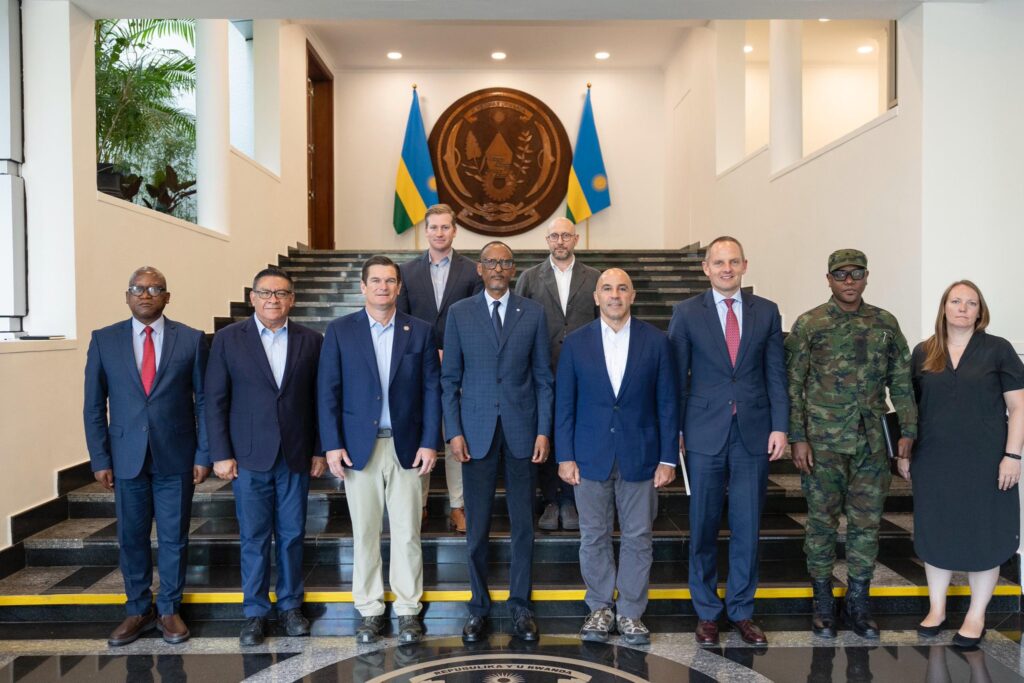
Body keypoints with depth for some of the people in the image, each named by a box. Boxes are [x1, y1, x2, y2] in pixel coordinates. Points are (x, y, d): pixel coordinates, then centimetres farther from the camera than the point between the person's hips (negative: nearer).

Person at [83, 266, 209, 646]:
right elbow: (94, 405, 4)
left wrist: (203, 454, -4)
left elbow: (204, 400, -1)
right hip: (127, 457, 1)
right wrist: (100, 458, -1)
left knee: (174, 538, 8)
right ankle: (139, 610, 28)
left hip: (176, 457, -1)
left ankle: (169, 610, 25)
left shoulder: (191, 339, -2)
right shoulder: (104, 340, 2)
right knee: (131, 538, 11)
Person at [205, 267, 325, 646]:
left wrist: (320, 450, 3)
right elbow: (215, 400, -1)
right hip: (249, 457, -1)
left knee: (292, 535, 10)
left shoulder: (310, 340, 3)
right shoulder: (228, 338, 0)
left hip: (296, 457, 1)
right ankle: (255, 612, 21)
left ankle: (290, 605, 26)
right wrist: (221, 454, -5)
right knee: (253, 537, 6)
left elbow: (319, 399, 5)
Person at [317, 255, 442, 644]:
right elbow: (327, 392, 0)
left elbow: (432, 389, 2)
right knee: (364, 532, 8)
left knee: (407, 532, 6)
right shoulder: (340, 331, 2)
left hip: (407, 447, 0)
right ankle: (370, 609, 23)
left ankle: (408, 609, 20)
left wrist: (429, 443, -5)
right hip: (359, 447, 0)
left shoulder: (420, 331, 4)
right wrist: (332, 445, -6)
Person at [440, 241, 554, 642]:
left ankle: (520, 606, 23)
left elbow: (543, 378, 5)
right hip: (476, 432, 0)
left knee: (523, 524, 8)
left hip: (522, 431, 1)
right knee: (477, 526, 6)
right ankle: (479, 607, 22)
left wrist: (544, 431, -3)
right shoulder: (459, 313, 4)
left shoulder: (533, 313, 5)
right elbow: (449, 378, 3)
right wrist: (454, 432, -4)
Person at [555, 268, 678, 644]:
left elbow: (667, 402, 1)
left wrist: (667, 458, -3)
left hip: (640, 456, 0)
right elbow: (564, 403, 2)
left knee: (638, 538, 8)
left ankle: (631, 612, 24)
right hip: (591, 456, 1)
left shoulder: (656, 341, -1)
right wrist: (564, 456, -2)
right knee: (594, 537, 10)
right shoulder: (576, 342, 1)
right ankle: (600, 608, 27)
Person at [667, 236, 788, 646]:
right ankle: (707, 612, 23)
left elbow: (776, 374, 6)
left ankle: (742, 611, 25)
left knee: (747, 527, 8)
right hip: (705, 433, -1)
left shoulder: (766, 312, 6)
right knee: (703, 527, 8)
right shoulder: (687, 313, 1)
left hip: (753, 433, 2)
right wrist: (674, 431, -3)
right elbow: (676, 376, 0)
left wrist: (780, 426, 0)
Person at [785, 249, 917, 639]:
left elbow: (901, 382, 9)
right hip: (822, 441, -2)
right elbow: (792, 385, -4)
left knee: (867, 522, 8)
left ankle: (858, 603, 23)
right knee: (822, 520, 6)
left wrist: (908, 431, 2)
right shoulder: (808, 325, -3)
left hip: (871, 441, 3)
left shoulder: (885, 324, 6)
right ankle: (823, 602, 21)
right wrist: (797, 437, -9)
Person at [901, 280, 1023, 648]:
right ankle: (937, 609, 27)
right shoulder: (923, 352, 5)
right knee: (935, 533, 11)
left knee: (983, 535, 7)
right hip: (934, 463, 2)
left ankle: (976, 616, 23)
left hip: (984, 462, -2)